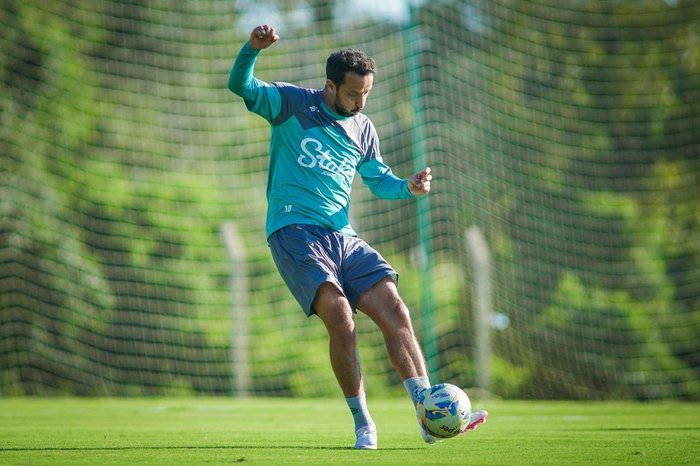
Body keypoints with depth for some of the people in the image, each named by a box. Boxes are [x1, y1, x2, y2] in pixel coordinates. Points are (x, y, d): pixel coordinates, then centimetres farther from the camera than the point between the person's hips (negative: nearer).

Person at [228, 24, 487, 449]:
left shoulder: (363, 129, 15)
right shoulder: (292, 104, 1)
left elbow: (379, 180, 22)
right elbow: (240, 86, -9)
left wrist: (408, 187, 0)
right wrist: (253, 49, -28)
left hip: (342, 237, 6)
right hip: (294, 232, -6)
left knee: (395, 312, -9)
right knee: (339, 316, -24)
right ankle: (364, 425, -12)